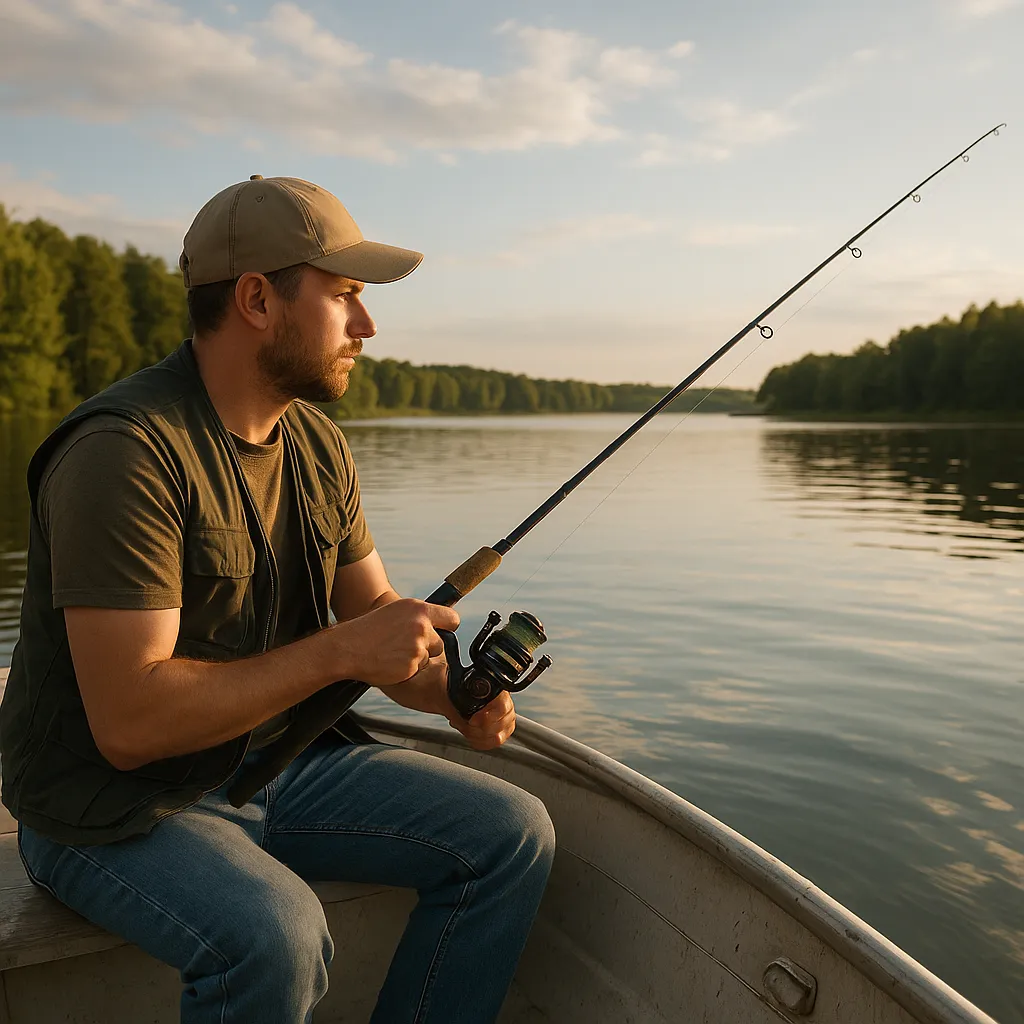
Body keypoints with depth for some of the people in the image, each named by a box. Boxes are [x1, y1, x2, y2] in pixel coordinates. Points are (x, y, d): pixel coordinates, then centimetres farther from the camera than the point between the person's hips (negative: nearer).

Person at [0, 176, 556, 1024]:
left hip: (276, 759, 7)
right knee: (275, 936, -35)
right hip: (115, 805, -7)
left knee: (512, 834, -1)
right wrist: (340, 651, -26)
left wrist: (456, 693, -12)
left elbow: (375, 611, 8)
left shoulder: (316, 443, 3)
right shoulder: (128, 452, -24)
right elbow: (129, 722, -27)